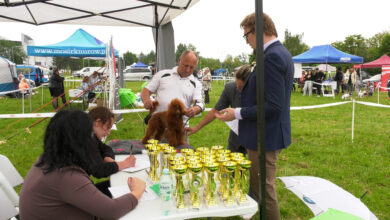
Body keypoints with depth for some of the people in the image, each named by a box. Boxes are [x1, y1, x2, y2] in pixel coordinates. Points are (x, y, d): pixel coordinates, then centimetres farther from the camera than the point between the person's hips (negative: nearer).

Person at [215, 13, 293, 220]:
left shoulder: (272, 57, -21)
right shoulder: (281, 53, 11)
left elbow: (273, 106, -26)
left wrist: (238, 113, -19)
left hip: (265, 137, -11)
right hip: (270, 134, 11)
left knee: (264, 190, 5)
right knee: (259, 187, 23)